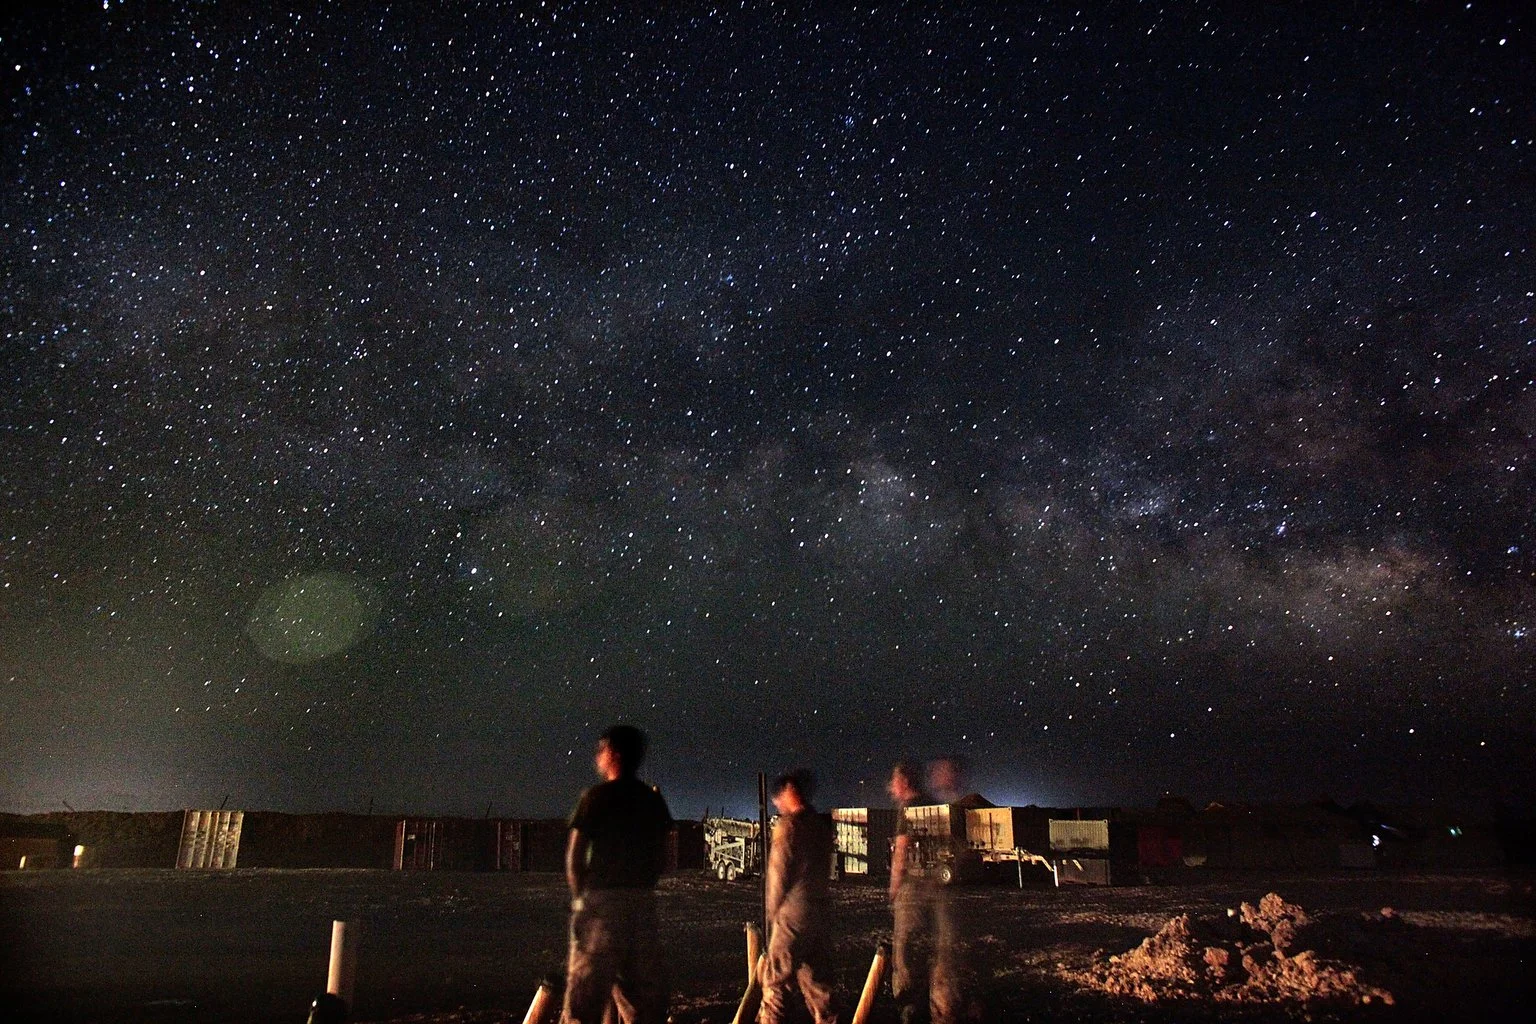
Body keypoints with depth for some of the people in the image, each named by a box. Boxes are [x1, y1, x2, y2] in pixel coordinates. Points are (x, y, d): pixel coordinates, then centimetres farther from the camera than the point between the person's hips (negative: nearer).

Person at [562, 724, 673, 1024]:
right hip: (644, 902, 5)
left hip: (602, 900, -5)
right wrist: (641, 886, 15)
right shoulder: (652, 800, 9)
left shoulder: (597, 796, -6)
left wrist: (580, 895, 6)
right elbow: (662, 857, 10)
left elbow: (575, 854, -6)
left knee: (586, 989, 0)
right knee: (645, 990, 12)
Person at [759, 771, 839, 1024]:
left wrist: (773, 910, 4)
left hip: (794, 912, -7)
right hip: (821, 909, 7)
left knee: (776, 977, 1)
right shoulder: (822, 825, 9)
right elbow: (824, 871, 13)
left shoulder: (789, 825, -13)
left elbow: (779, 873, -10)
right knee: (816, 976, 13)